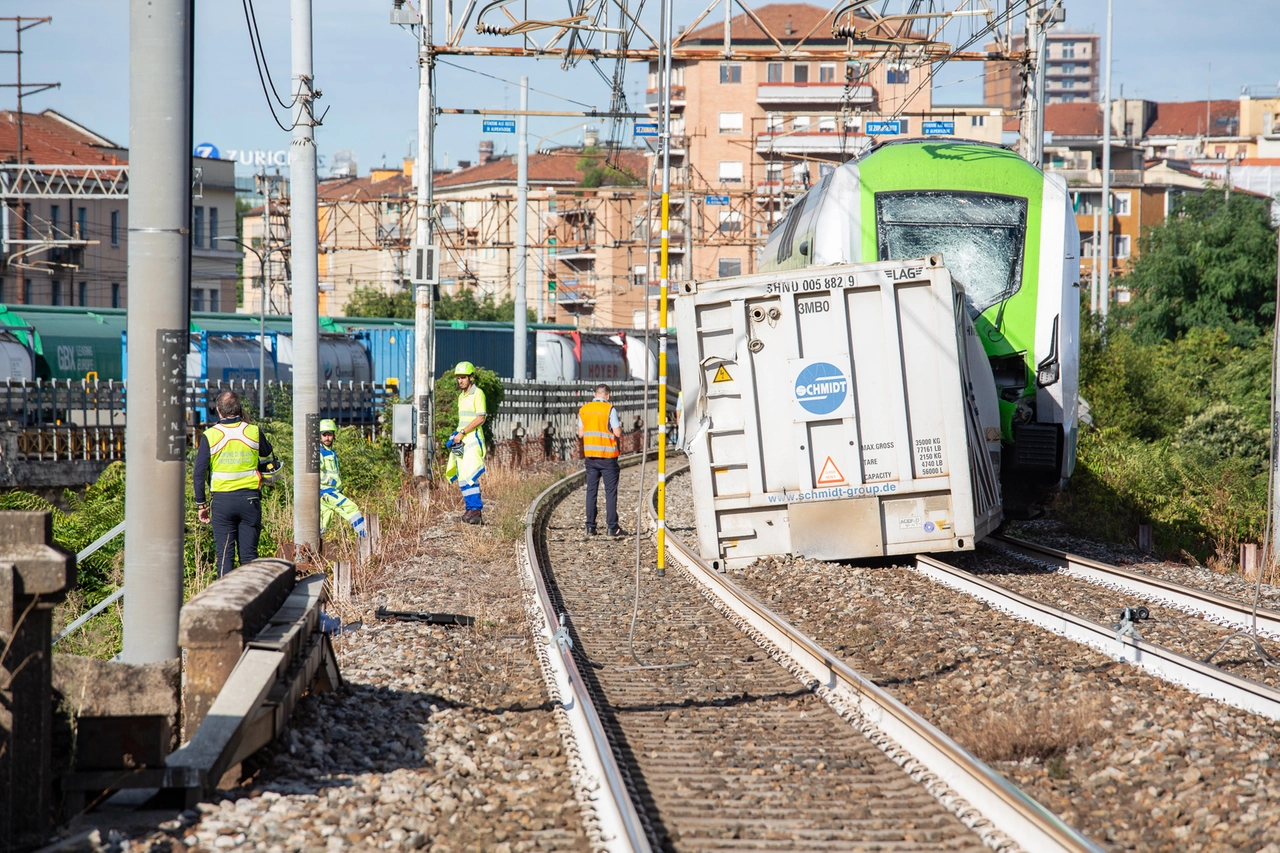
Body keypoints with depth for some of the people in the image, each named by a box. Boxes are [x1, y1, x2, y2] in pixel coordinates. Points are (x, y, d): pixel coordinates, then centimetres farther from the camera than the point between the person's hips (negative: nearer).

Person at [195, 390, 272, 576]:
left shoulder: (210, 436, -5)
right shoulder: (253, 432, -1)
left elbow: (199, 473, -5)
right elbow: (267, 454, 21)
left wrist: (201, 504, 5)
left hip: (222, 500, -1)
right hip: (250, 498, 1)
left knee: (224, 555, 3)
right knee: (249, 554, 6)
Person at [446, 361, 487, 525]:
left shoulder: (477, 394, -7)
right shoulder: (461, 396, 19)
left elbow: (480, 419, -14)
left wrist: (462, 433, -15)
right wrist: (457, 435, 10)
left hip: (472, 438, -9)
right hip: (461, 440, 9)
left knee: (469, 475, -15)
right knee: (462, 476, 5)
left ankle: (476, 511, -15)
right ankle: (470, 509, 7)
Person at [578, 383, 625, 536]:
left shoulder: (583, 409, 5)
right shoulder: (609, 409, -10)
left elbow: (580, 433, 8)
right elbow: (618, 433, -11)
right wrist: (620, 427, 9)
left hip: (590, 456, 4)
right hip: (608, 456, -4)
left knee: (591, 491, 8)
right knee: (610, 491, 1)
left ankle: (590, 527, 6)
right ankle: (612, 527, -1)